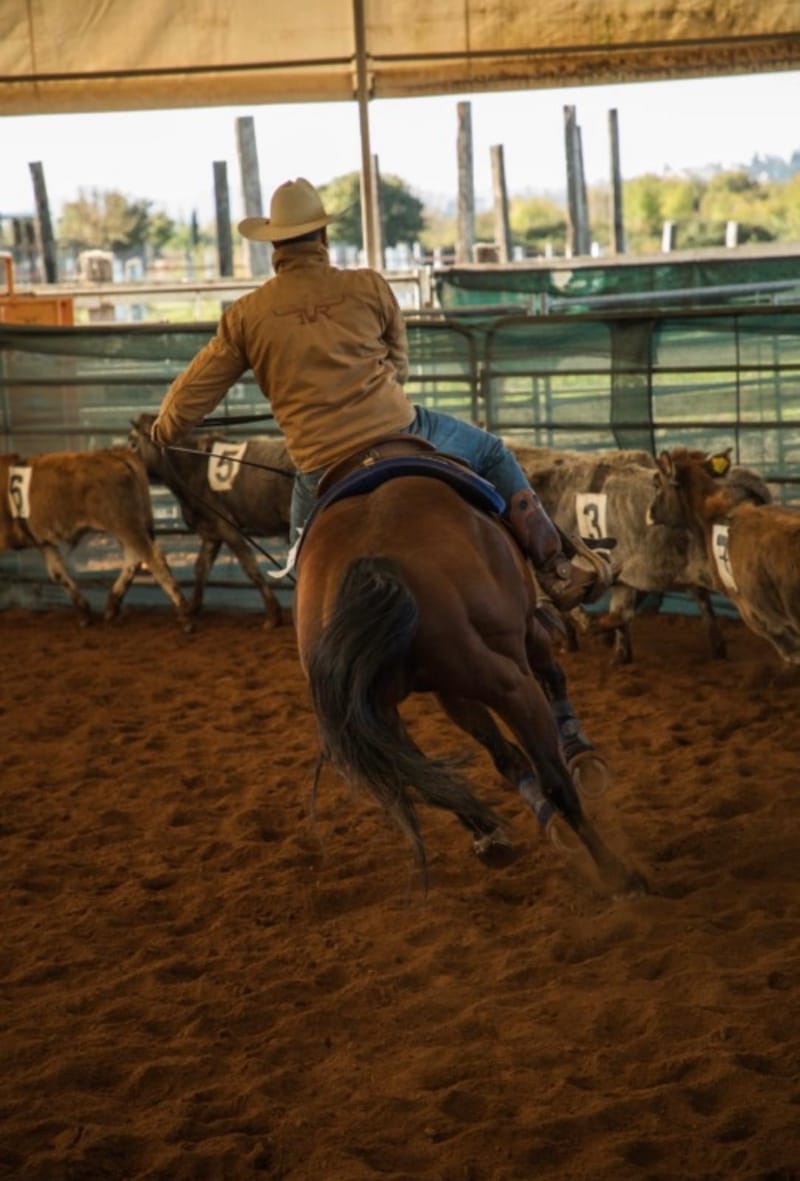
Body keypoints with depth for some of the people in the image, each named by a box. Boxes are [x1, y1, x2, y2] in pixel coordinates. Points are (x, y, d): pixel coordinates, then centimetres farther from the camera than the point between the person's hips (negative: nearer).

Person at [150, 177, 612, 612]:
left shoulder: (245, 315, 1)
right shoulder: (370, 287, 0)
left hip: (322, 473, 1)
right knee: (493, 454, 23)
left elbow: (193, 394, 9)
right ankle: (557, 566, 17)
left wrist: (164, 430, 29)